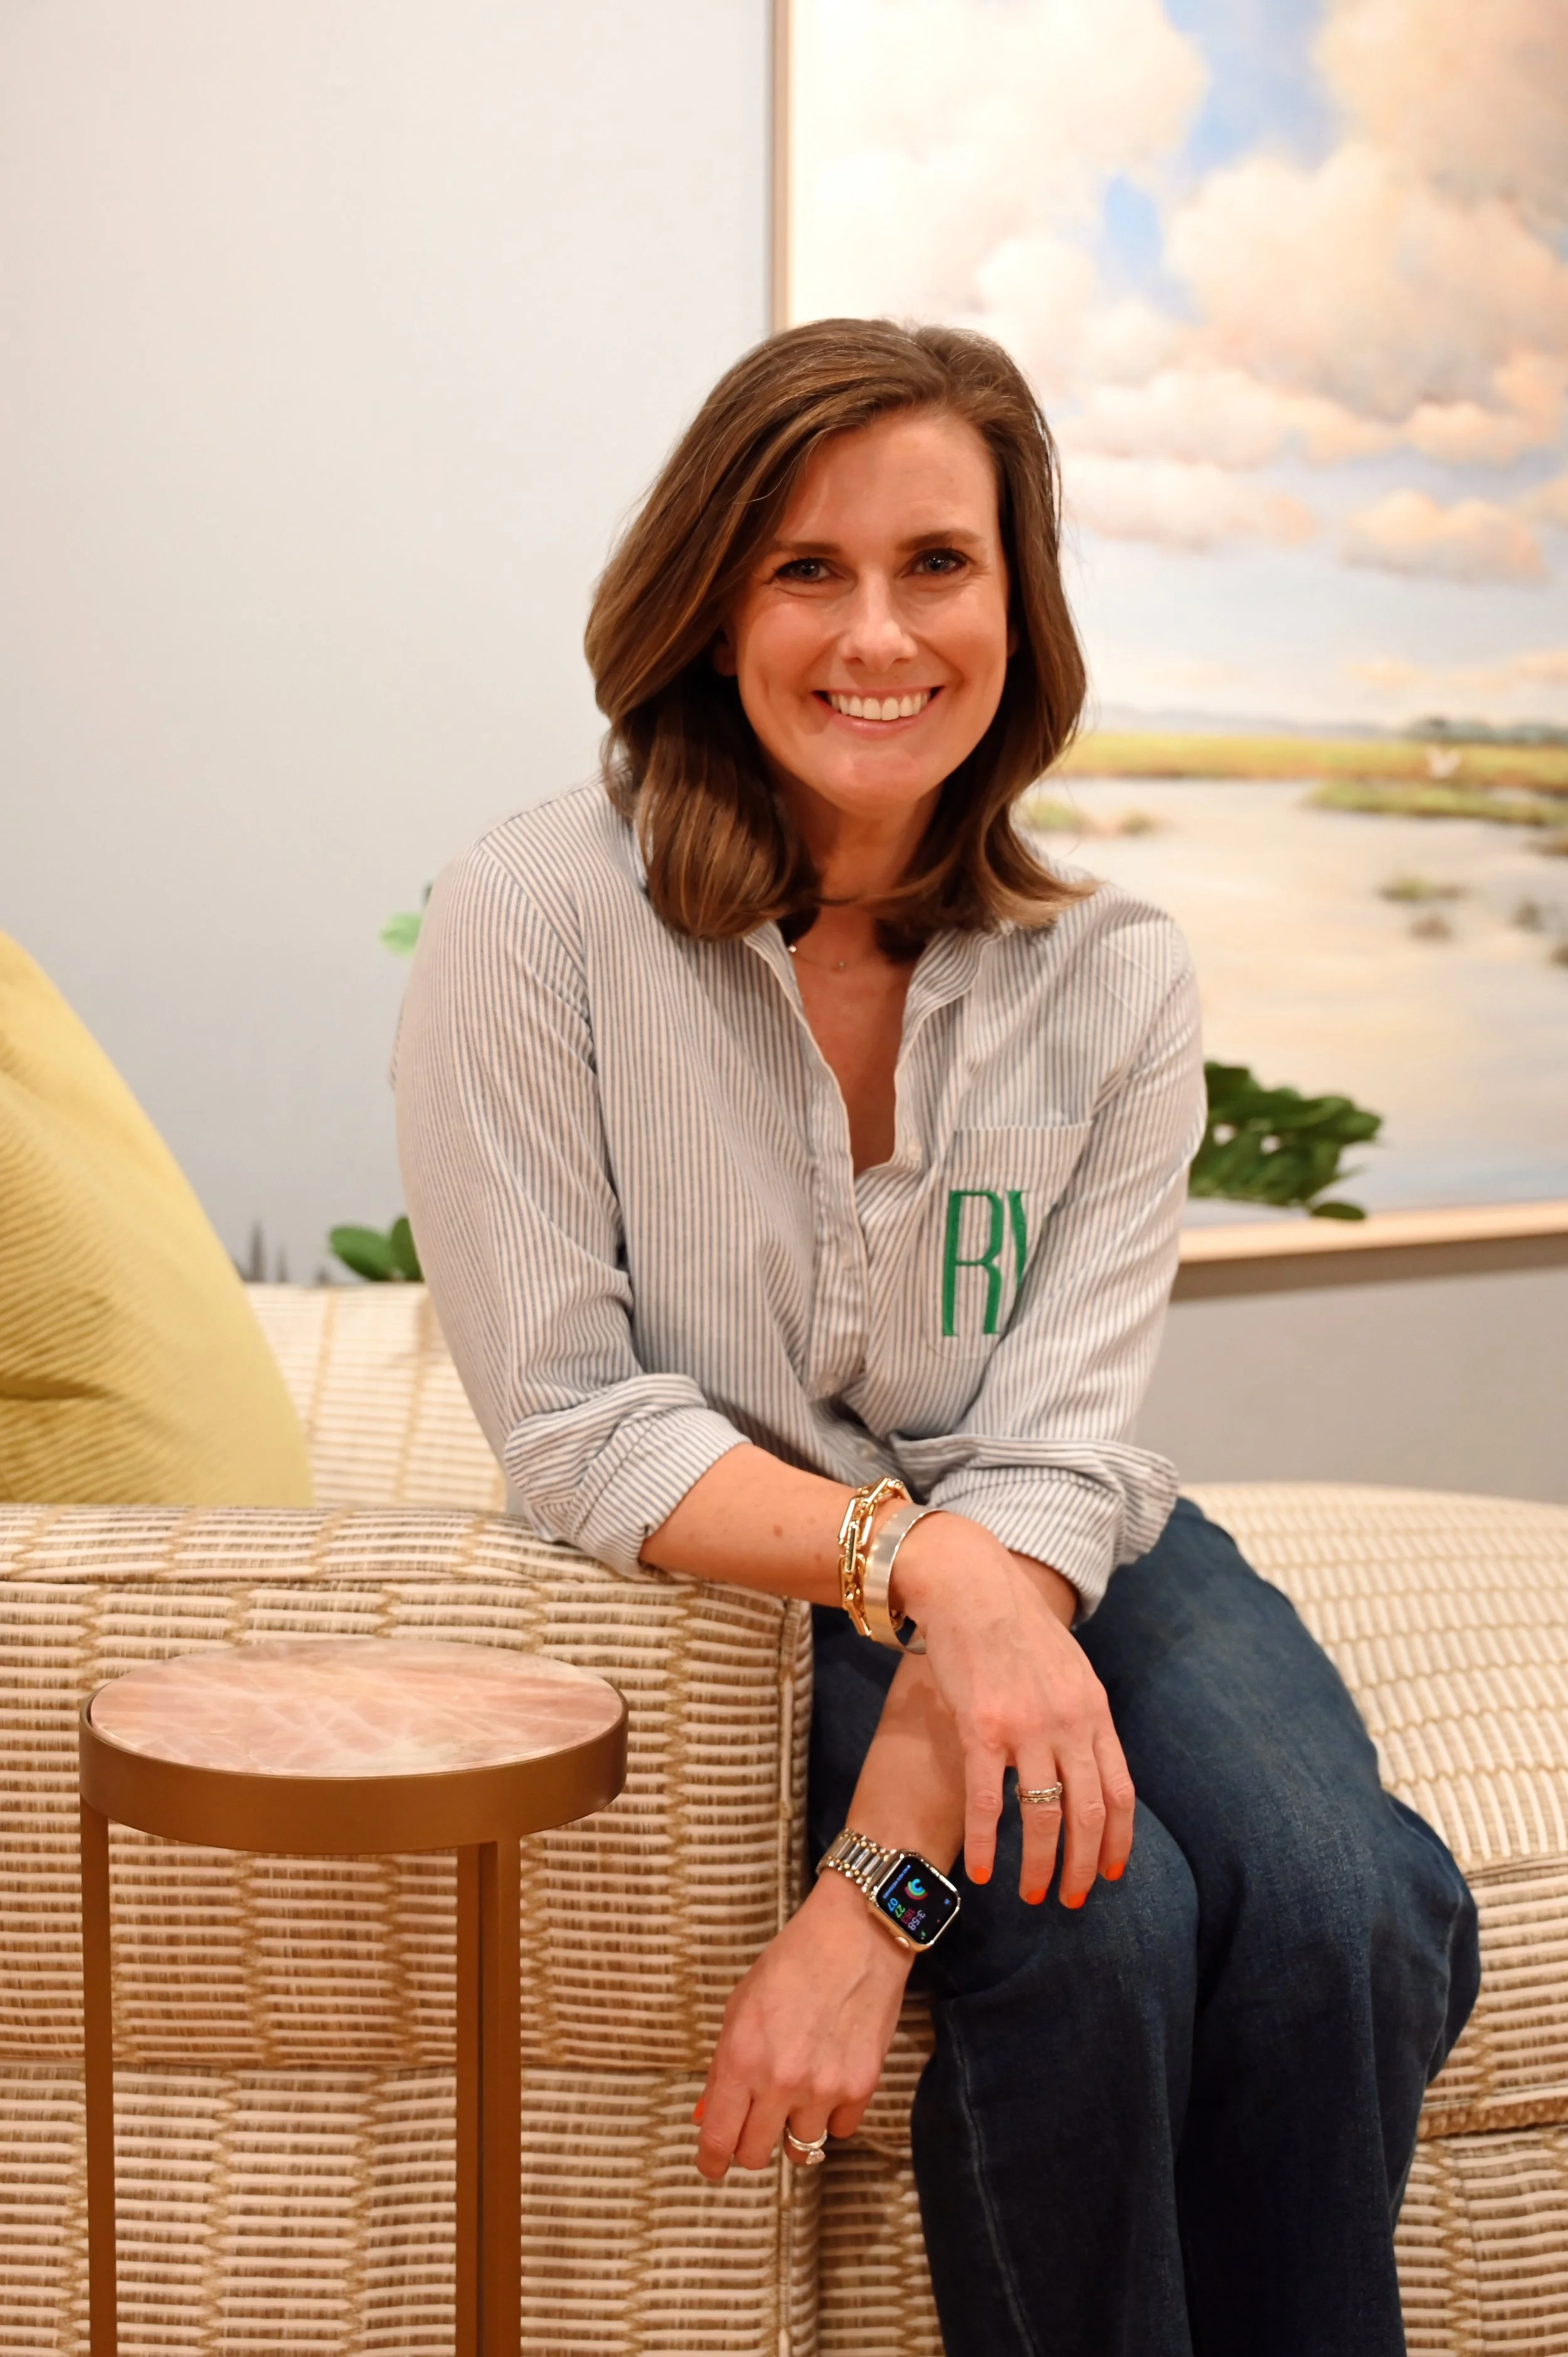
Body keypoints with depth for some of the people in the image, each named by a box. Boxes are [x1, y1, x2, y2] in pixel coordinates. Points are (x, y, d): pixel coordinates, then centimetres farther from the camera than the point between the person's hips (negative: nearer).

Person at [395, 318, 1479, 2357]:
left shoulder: (1116, 981, -7)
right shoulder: (538, 922, -15)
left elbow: (1055, 1449, -14)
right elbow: (573, 1426, -15)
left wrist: (872, 1895, -26)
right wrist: (919, 1563, -31)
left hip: (1053, 1562, 3)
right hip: (732, 1579, -2)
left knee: (1345, 1913, -24)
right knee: (1095, 1922, -28)